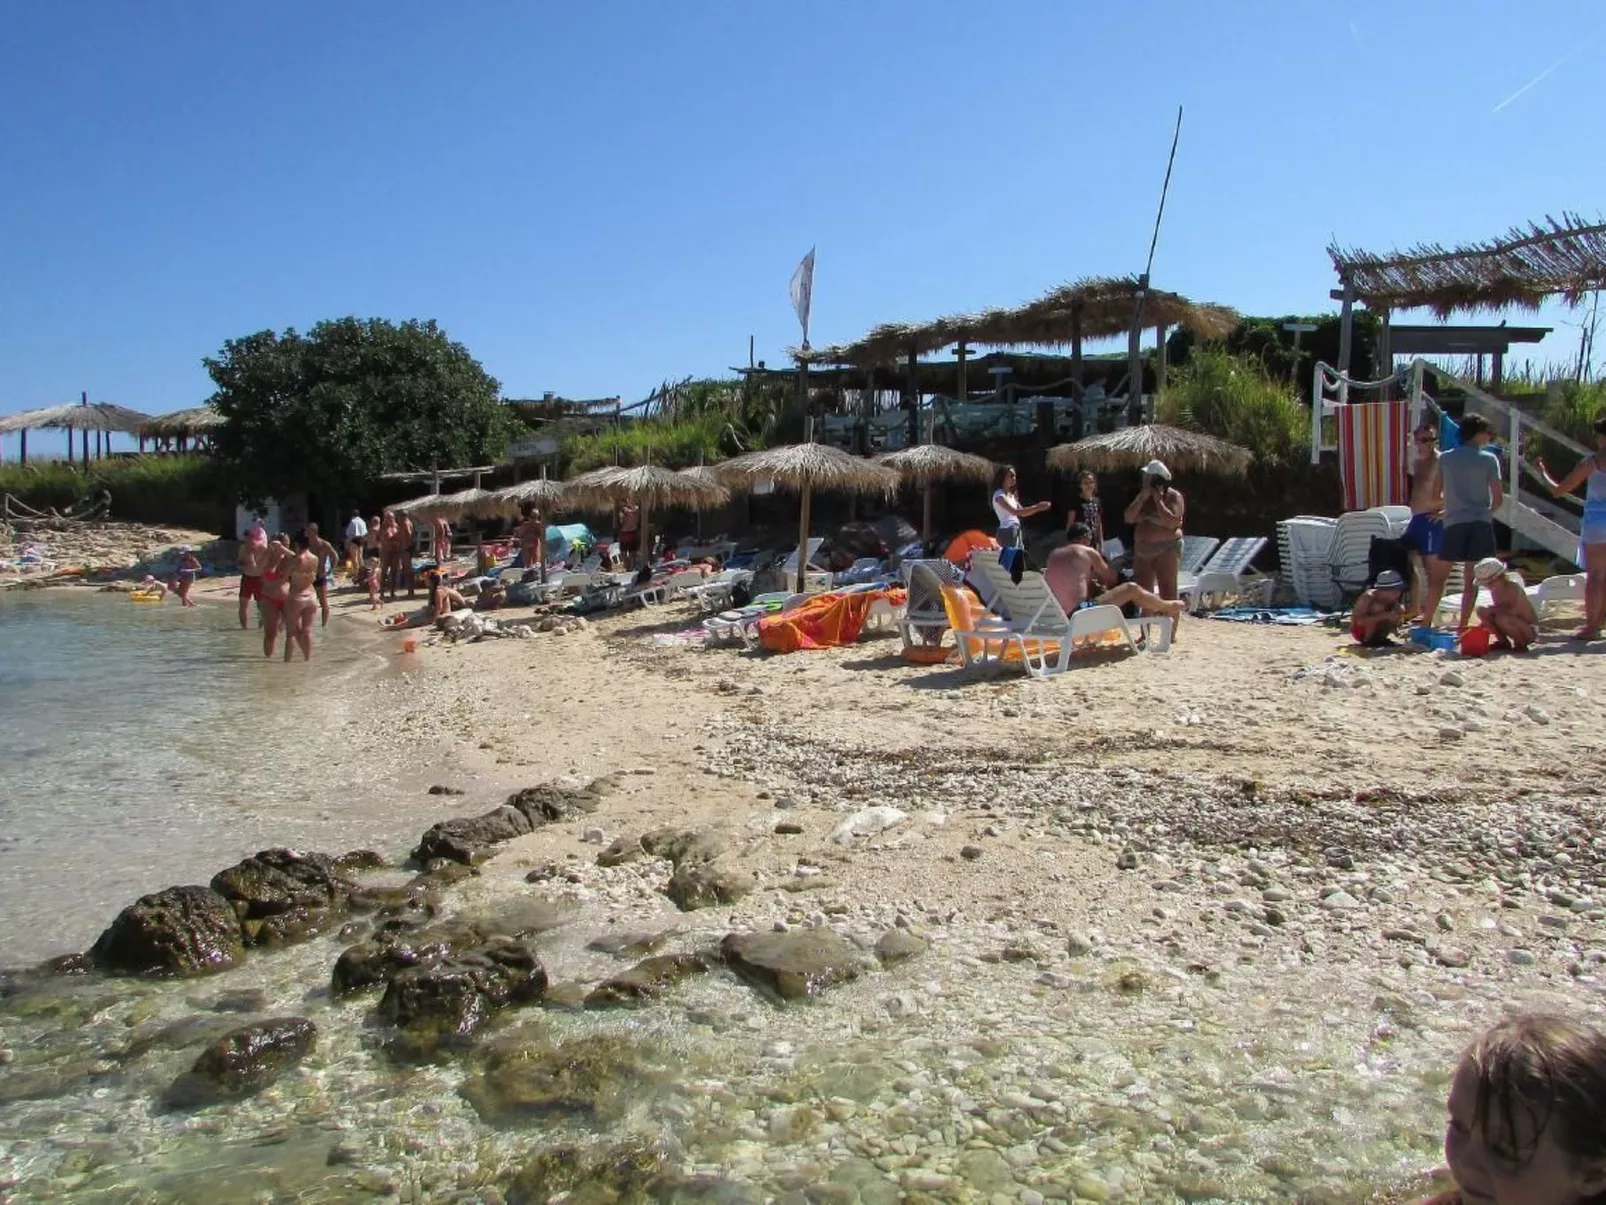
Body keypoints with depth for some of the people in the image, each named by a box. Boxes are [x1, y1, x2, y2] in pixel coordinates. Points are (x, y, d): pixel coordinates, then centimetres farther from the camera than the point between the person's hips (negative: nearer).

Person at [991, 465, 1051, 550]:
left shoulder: (1012, 495, 19)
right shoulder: (999, 495, -10)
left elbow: (1022, 513, 19)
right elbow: (1015, 511, -21)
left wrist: (1038, 507, 5)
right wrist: (1036, 507, -20)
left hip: (1016, 531, 9)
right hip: (1007, 531, -9)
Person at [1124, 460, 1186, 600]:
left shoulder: (1174, 496, -6)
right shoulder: (1143, 496, 13)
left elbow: (1171, 522, -21)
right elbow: (1129, 518, 2)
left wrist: (1158, 500, -16)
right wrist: (1142, 499, -8)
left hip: (1166, 549, -7)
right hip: (1142, 549, 7)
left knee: (1167, 591, -8)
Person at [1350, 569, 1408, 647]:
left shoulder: (1393, 600, -8)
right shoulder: (1368, 597, -27)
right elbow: (1359, 620, -39)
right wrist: (1385, 616, -42)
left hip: (1378, 631, 7)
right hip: (1360, 630, -6)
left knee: (1400, 609, -10)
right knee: (1378, 607, -29)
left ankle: (1380, 638, -1)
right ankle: (1367, 641, -17)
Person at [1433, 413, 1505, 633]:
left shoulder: (1445, 458, 6)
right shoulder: (1489, 459, 0)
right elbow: (1498, 498, -2)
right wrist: (1487, 512, 16)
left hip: (1454, 523, 1)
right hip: (1481, 523, -1)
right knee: (1471, 579, 3)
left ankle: (1426, 623, 6)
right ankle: (1462, 626, 3)